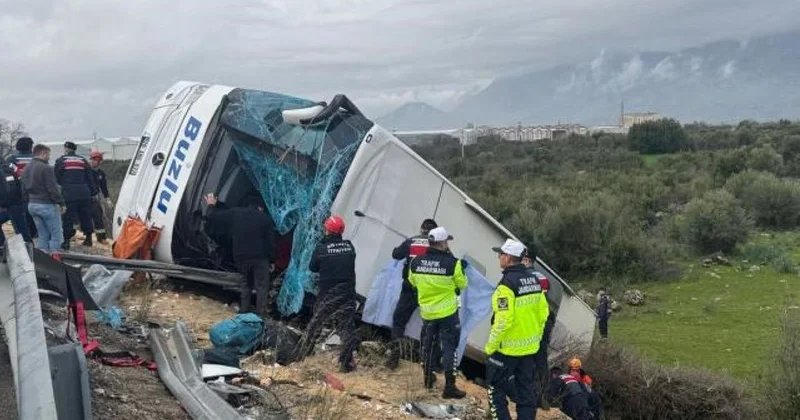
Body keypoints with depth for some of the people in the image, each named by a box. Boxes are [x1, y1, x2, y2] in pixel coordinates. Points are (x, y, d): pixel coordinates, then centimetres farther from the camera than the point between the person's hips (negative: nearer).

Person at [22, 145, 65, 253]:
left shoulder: (26, 168, 12)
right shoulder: (46, 168, -15)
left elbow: (24, 187, 16)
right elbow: (53, 189, -18)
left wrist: (30, 200, 19)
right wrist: (61, 203, -11)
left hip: (32, 205, 9)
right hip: (47, 205, -8)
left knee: (43, 236, 14)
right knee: (56, 235, -2)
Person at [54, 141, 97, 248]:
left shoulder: (60, 161, 3)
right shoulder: (83, 161, 12)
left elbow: (56, 179, 5)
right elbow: (90, 178, 11)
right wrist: (93, 191, 14)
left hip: (68, 194, -3)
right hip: (84, 193, 3)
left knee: (68, 218, 1)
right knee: (85, 216, 14)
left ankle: (66, 240, -1)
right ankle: (88, 238, 20)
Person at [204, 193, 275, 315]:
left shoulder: (235, 213, 3)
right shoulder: (265, 218, 0)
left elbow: (212, 217, 5)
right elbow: (270, 242, 0)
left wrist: (211, 205, 25)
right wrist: (271, 260, 8)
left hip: (241, 258, 3)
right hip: (260, 258, -3)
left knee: (246, 284, 22)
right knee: (262, 286, 4)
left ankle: (243, 312, 22)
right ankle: (260, 314, -2)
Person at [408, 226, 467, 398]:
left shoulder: (416, 262, -7)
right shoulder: (452, 263, -19)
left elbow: (413, 283, 10)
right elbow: (462, 284, -5)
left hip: (427, 312, 4)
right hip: (448, 312, -4)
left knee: (428, 344, 21)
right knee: (449, 347, 3)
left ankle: (428, 378, 35)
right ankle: (449, 386, 2)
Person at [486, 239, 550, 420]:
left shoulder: (507, 283, -20)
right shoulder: (533, 279, 5)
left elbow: (503, 320, -23)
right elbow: (543, 312, 10)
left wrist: (491, 345, -13)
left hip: (507, 348, -7)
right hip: (530, 347, 7)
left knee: (496, 388, 6)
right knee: (526, 389, 14)